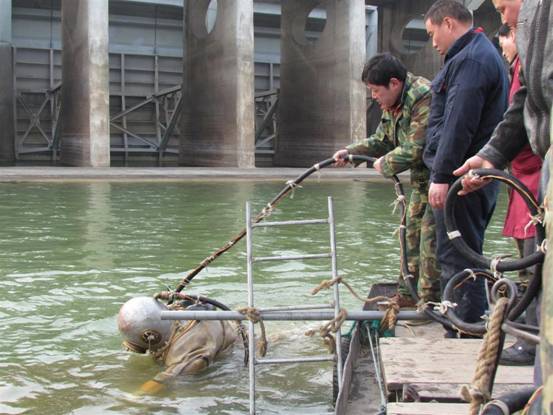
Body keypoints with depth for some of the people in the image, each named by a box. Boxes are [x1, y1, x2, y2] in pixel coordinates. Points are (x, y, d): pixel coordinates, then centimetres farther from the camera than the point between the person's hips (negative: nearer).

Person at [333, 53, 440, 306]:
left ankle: (430, 300, -2)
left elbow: (414, 150, -28)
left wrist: (385, 164, -13)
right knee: (412, 235, 14)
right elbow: (381, 141, 16)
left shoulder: (424, 98, -25)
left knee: (430, 238, -9)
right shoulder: (393, 105, 8)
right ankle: (408, 294, 24)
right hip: (421, 180, 10)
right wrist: (350, 152, 3)